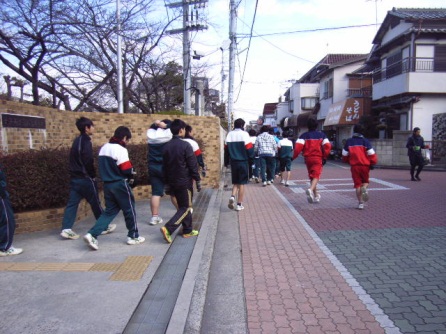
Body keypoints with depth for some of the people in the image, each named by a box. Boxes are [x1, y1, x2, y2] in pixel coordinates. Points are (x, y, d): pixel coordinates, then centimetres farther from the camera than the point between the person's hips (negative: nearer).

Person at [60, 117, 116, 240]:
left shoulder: (77, 141, 14)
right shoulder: (86, 141, -15)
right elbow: (88, 161, -22)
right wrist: (93, 175, -9)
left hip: (74, 178, 8)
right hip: (85, 178, -8)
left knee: (72, 203, 6)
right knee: (95, 203, 4)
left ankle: (66, 229, 3)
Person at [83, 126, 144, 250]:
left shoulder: (104, 148, 13)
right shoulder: (120, 149, -15)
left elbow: (104, 167, 16)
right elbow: (127, 169, -18)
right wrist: (132, 176, 2)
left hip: (107, 184, 8)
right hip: (120, 184, -8)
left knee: (110, 211, 12)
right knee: (129, 210, 7)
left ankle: (92, 234, 0)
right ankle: (133, 236, 18)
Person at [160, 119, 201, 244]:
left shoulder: (167, 146, 5)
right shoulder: (185, 145, -14)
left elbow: (164, 167, 11)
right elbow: (193, 165, -14)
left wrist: (167, 182, 18)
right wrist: (198, 180, -5)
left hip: (172, 182, 7)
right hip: (184, 182, -7)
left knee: (182, 206, 18)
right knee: (186, 207, 1)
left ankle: (188, 230, 23)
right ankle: (168, 228, -12)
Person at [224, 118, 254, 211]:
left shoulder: (229, 135, 6)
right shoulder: (244, 134, -10)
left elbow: (226, 150, 8)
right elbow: (249, 149, -12)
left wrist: (226, 162, 15)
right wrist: (251, 155, 9)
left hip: (233, 162, 4)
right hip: (243, 162, -4)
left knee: (235, 182, 18)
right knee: (241, 184, 5)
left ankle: (232, 196, -6)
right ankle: (239, 204, 8)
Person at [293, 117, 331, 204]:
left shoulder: (304, 135, 2)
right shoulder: (322, 135, 5)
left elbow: (298, 147, -11)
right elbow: (327, 146, -4)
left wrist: (294, 156, -4)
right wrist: (325, 157, 5)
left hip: (308, 158, 2)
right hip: (318, 158, -2)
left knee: (311, 176, 15)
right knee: (316, 176, -7)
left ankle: (316, 195, 24)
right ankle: (311, 189, -35)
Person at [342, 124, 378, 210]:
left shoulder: (349, 141, 5)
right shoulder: (365, 141, -2)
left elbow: (345, 155, 9)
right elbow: (371, 154, -5)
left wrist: (348, 161, 28)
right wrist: (372, 163, 10)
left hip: (354, 166, 1)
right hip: (365, 165, -1)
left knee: (357, 184, 7)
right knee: (365, 181, 18)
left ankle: (360, 202, 2)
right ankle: (364, 188, -16)